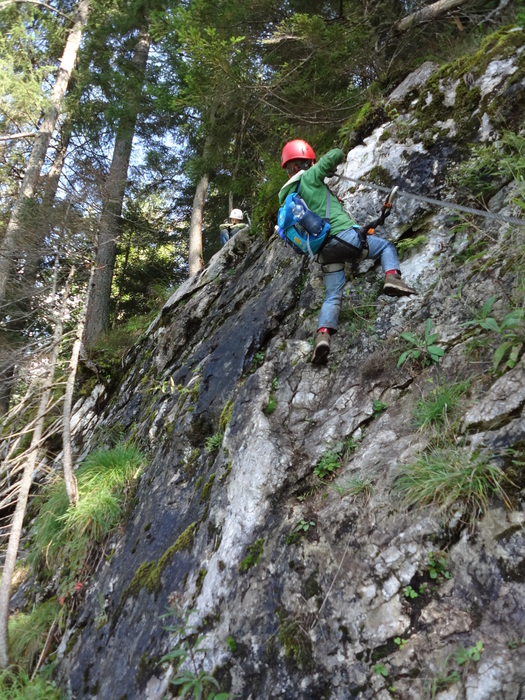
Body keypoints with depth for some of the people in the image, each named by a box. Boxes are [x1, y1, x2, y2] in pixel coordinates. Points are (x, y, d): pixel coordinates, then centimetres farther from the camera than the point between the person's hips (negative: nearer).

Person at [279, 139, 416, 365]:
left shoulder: (285, 196, 17)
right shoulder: (309, 177, 2)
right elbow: (337, 153, 1)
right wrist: (330, 169, 24)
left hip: (325, 252, 5)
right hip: (344, 234, -5)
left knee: (332, 297, 6)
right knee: (386, 246, 14)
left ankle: (323, 334, -17)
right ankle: (392, 277, -13)